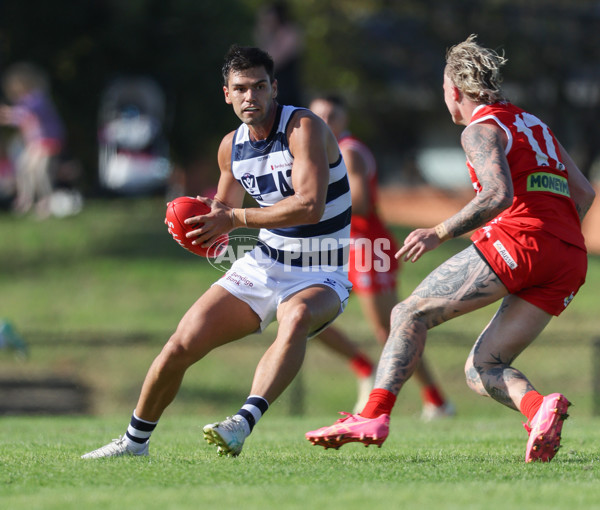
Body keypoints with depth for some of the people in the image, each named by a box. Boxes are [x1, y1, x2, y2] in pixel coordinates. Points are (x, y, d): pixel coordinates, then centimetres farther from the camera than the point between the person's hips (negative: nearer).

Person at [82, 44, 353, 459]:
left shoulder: (304, 128, -17)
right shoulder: (231, 147, 4)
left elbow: (310, 206, -30)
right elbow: (224, 208, 23)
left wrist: (235, 219, -27)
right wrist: (204, 216, -2)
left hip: (321, 277, -6)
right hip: (263, 265, 6)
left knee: (295, 319, -40)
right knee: (184, 343, -4)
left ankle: (243, 424, -52)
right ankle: (136, 440, 16)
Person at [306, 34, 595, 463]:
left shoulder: (482, 128, 2)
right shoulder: (535, 124, 28)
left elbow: (499, 194, -15)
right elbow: (583, 192, 28)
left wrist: (440, 233, -13)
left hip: (518, 237, -8)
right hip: (571, 262, 8)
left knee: (410, 314, -2)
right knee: (481, 370, 9)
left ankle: (373, 416, -18)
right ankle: (541, 408, -21)